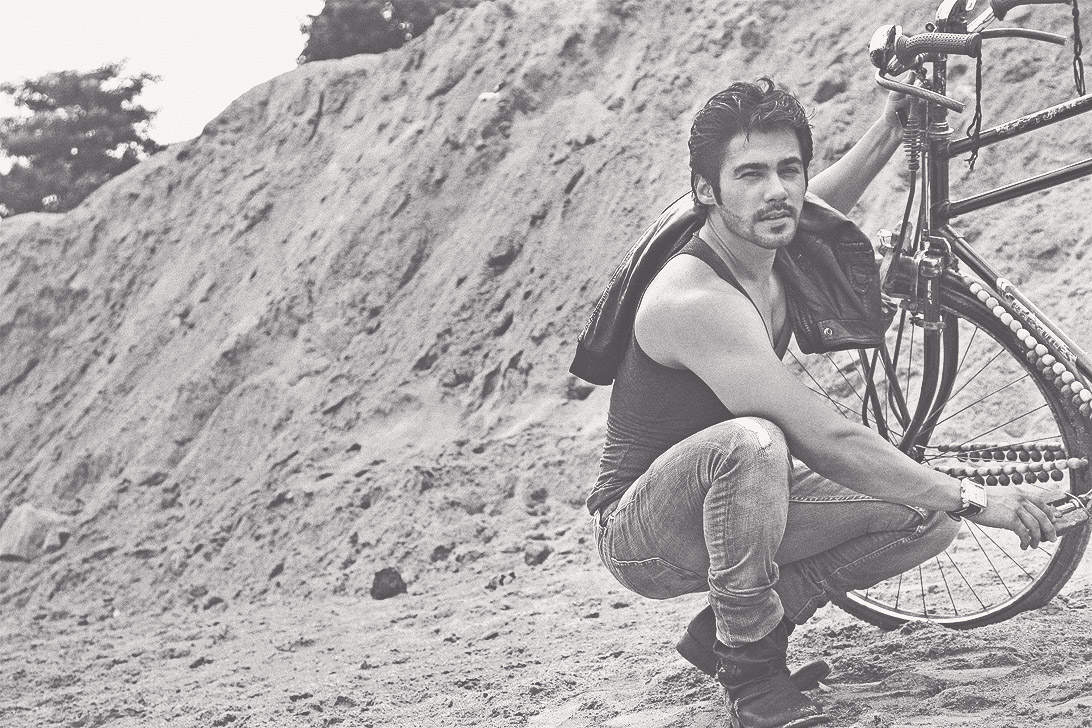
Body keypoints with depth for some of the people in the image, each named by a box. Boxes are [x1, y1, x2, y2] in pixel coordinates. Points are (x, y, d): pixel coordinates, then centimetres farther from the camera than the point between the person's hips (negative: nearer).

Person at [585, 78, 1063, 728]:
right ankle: (749, 672, -21)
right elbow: (830, 443, -33)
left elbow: (817, 212, 27)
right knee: (752, 443, -39)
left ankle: (728, 628, 5)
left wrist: (890, 131, 14)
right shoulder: (696, 300, -30)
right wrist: (974, 499, -29)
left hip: (729, 506, 9)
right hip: (643, 538, -9)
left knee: (929, 517, -4)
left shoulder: (767, 248, -2)